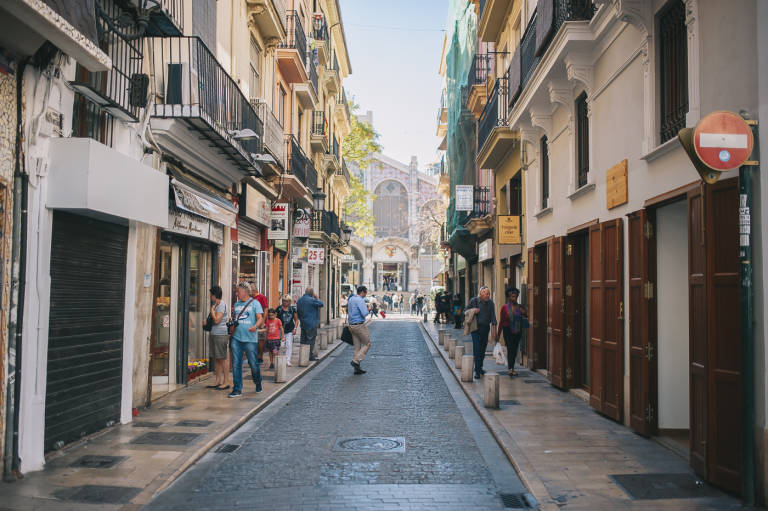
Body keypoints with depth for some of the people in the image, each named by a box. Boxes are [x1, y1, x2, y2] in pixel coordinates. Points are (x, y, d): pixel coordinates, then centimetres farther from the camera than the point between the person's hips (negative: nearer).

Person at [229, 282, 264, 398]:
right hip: (236, 338, 5)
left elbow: (260, 318, -8)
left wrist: (256, 326, -27)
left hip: (250, 339, -5)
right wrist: (232, 320, 3)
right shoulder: (236, 304, 16)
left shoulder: (255, 303, 0)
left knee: (253, 364, 1)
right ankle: (237, 389, 7)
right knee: (236, 364, 1)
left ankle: (258, 384, 26)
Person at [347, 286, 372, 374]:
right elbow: (364, 314, -23)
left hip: (352, 325, 9)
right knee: (367, 344, 4)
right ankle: (356, 361, -7)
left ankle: (357, 369, 9)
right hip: (360, 325, -9)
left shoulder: (351, 299, 12)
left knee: (357, 347, 9)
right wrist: (367, 309, -2)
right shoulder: (360, 300, -16)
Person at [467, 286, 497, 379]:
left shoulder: (490, 303, 3)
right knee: (477, 349, -10)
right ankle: (477, 371, -8)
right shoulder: (474, 301, -3)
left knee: (483, 349, 10)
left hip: (486, 328, 3)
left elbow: (493, 315, -1)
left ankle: (480, 367, 27)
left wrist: (494, 326, -11)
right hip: (476, 328, -3)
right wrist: (473, 311, -14)